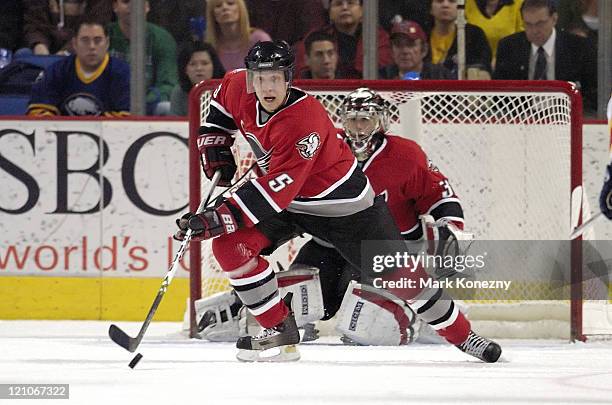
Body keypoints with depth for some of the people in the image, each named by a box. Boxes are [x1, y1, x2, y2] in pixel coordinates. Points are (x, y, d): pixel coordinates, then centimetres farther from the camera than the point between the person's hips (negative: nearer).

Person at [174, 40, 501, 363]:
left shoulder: (305, 120, -35)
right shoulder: (238, 89, -13)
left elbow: (275, 190, -38)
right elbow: (222, 99, 15)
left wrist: (219, 218, -41)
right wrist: (215, 147, 4)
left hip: (345, 207, -6)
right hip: (287, 205, 6)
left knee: (398, 275, -5)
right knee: (229, 245, -15)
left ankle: (463, 336, 12)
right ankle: (279, 329, -1)